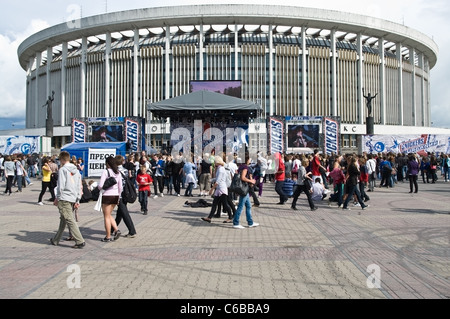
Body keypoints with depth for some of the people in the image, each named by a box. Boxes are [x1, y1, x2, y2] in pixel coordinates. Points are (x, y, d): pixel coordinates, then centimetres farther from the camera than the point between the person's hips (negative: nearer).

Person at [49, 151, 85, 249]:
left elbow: (60, 186, -12)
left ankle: (80, 242, -13)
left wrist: (57, 198, -1)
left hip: (64, 199, -8)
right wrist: (77, 201, 15)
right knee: (63, 220, 18)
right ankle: (56, 240, 30)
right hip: (73, 199, 8)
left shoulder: (63, 170, -8)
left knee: (70, 220, -8)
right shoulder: (76, 170, 13)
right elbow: (79, 187, 12)